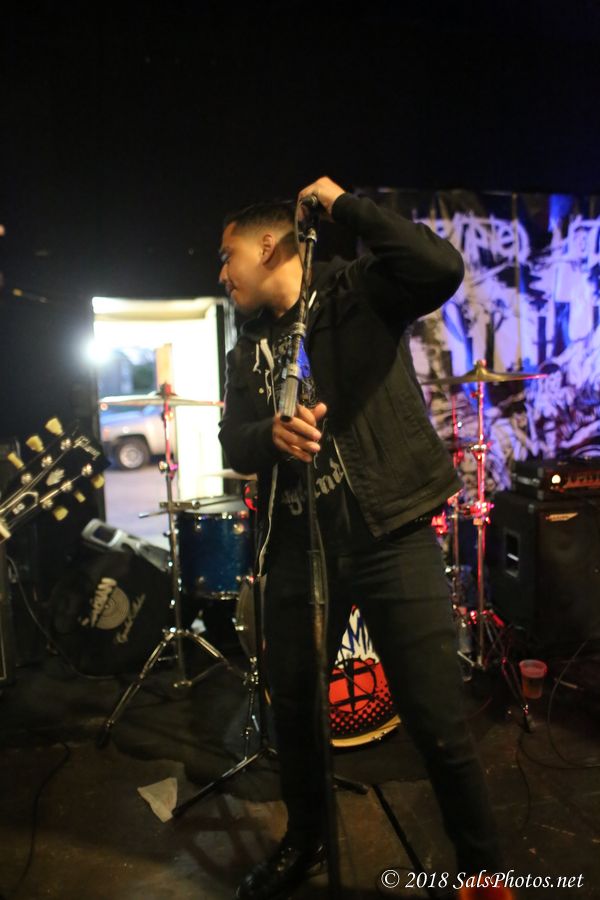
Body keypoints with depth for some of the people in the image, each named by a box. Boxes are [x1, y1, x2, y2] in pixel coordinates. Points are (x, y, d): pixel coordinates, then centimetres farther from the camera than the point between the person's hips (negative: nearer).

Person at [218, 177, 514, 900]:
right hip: (296, 545, 6)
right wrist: (272, 433, -15)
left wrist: (342, 204, -12)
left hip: (390, 535, -5)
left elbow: (441, 268, -20)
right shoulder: (249, 349, 15)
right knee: (290, 706, 16)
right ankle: (304, 840, 44)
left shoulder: (359, 291, -1)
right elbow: (233, 442, 8)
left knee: (437, 727, -1)